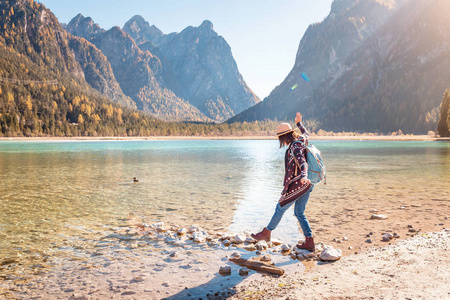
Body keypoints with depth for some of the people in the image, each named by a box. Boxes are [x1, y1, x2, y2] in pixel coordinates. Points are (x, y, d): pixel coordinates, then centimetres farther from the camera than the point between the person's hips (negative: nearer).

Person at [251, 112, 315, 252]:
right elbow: (306, 134, 33)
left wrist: (303, 176, -51)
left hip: (297, 186, -9)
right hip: (306, 184, 9)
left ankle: (266, 233, 21)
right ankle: (309, 242, 12)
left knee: (280, 209, 6)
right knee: (299, 213, 14)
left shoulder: (294, 148, -18)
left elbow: (303, 163, -34)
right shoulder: (301, 140, 8)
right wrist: (299, 123, 46)